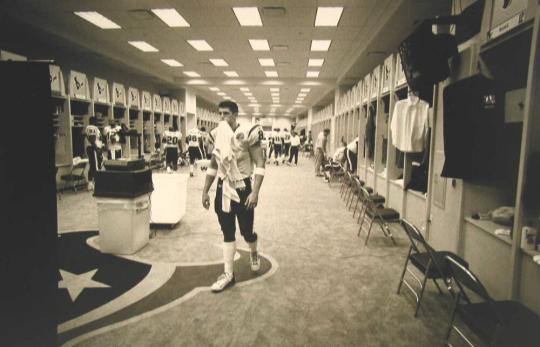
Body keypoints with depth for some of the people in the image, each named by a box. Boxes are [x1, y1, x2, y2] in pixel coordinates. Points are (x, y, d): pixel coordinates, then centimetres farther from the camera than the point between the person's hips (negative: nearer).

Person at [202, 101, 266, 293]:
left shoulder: (247, 134, -14)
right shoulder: (218, 135, 3)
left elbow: (260, 165, -14)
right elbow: (213, 165, 12)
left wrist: (255, 192, -22)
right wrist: (205, 191, 11)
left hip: (243, 188, -4)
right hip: (223, 189, 5)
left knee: (246, 230, 8)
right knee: (227, 233, 9)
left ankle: (253, 252, 42)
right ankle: (228, 274, 19)